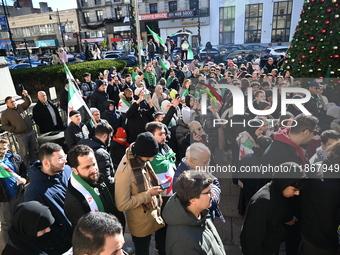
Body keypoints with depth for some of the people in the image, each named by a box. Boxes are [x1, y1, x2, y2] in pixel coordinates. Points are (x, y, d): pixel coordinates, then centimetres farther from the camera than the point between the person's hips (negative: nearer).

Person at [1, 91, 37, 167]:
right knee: (24, 152, 1)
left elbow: (29, 102, -4)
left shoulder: (21, 106, 8)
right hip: (21, 135, -4)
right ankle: (26, 167, 12)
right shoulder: (5, 113, -2)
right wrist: (15, 130, -13)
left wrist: (26, 95, -22)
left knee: (33, 149, 14)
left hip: (31, 131, 4)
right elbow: (4, 126, -3)